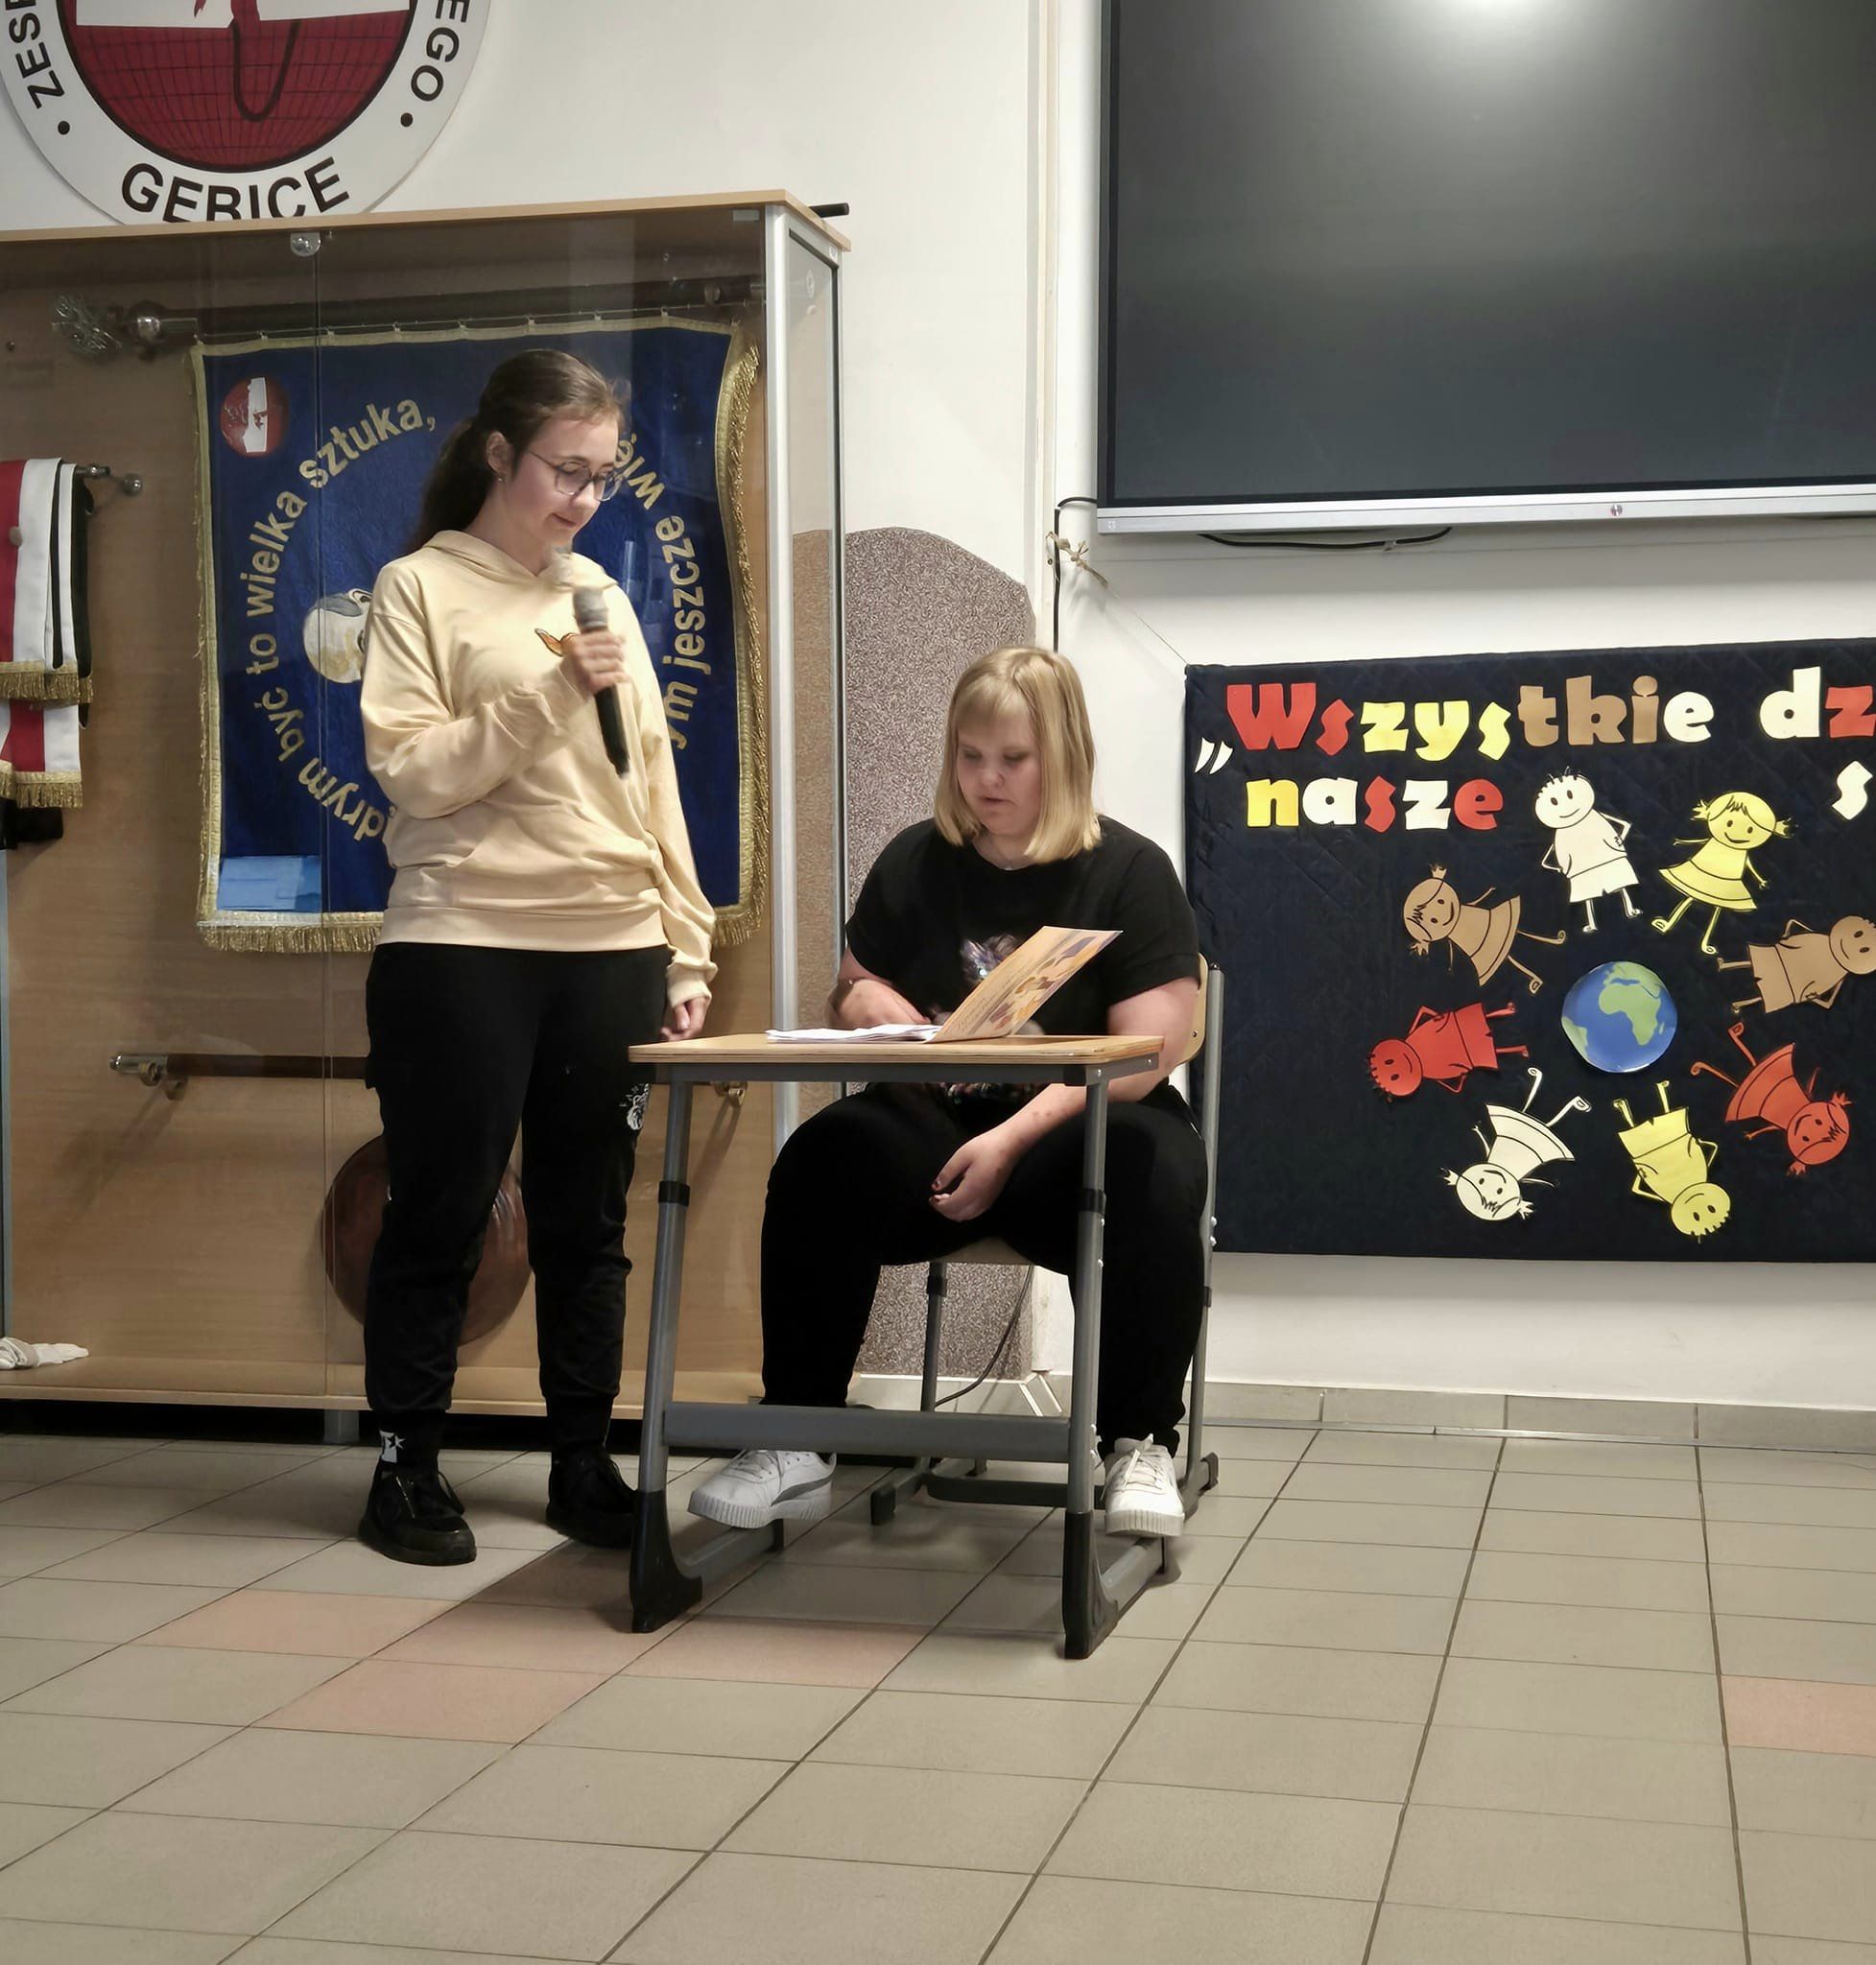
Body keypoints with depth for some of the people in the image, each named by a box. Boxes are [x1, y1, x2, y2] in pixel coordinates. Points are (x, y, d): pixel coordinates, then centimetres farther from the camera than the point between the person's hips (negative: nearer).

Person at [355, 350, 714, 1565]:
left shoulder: (599, 596, 15)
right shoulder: (422, 588, 1)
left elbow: (654, 787, 14)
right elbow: (413, 773, -9)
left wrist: (686, 958, 9)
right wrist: (549, 692, -20)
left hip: (611, 952, 4)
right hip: (463, 950, -4)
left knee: (588, 1225, 8)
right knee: (440, 1218, 2)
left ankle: (585, 1465, 18)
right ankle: (407, 1467, 14)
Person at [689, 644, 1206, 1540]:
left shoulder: (1129, 872, -1)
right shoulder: (915, 863, 10)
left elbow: (1144, 1055, -10)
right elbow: (851, 991, 19)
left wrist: (1011, 1142, -22)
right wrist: (865, 1001, -9)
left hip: (1079, 1134, -3)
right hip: (935, 1126, 3)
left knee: (1155, 1178, -37)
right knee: (820, 1161, -29)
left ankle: (1139, 1446, -20)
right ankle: (798, 1447, -22)